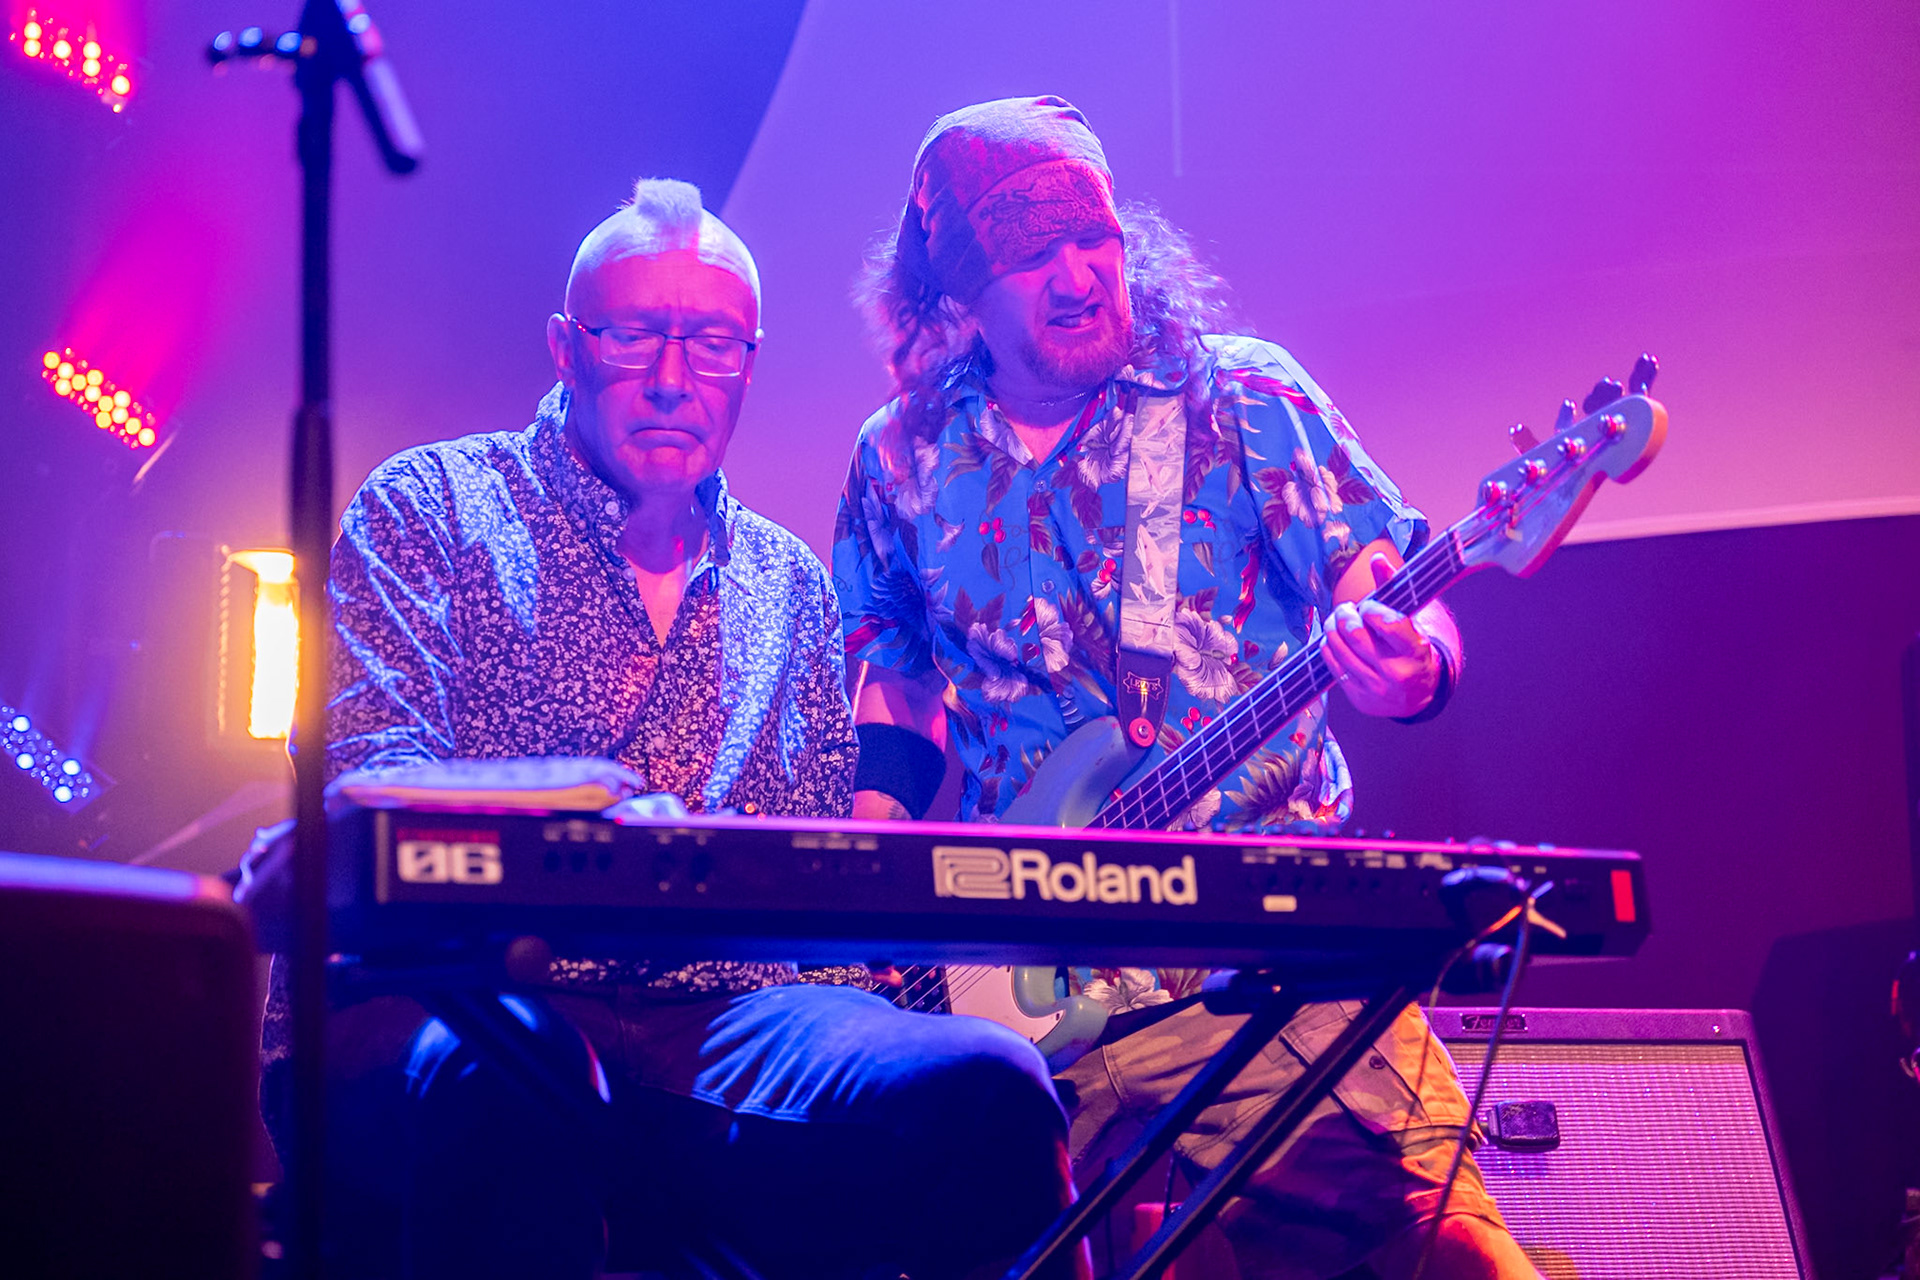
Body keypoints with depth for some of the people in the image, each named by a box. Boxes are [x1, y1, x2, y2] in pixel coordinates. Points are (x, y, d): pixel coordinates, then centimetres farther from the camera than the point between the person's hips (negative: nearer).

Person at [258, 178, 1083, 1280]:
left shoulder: (791, 585, 23)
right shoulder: (432, 507, 9)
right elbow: (363, 768, -6)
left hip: (723, 1013, 4)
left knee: (987, 1091, -27)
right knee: (505, 1067, -41)